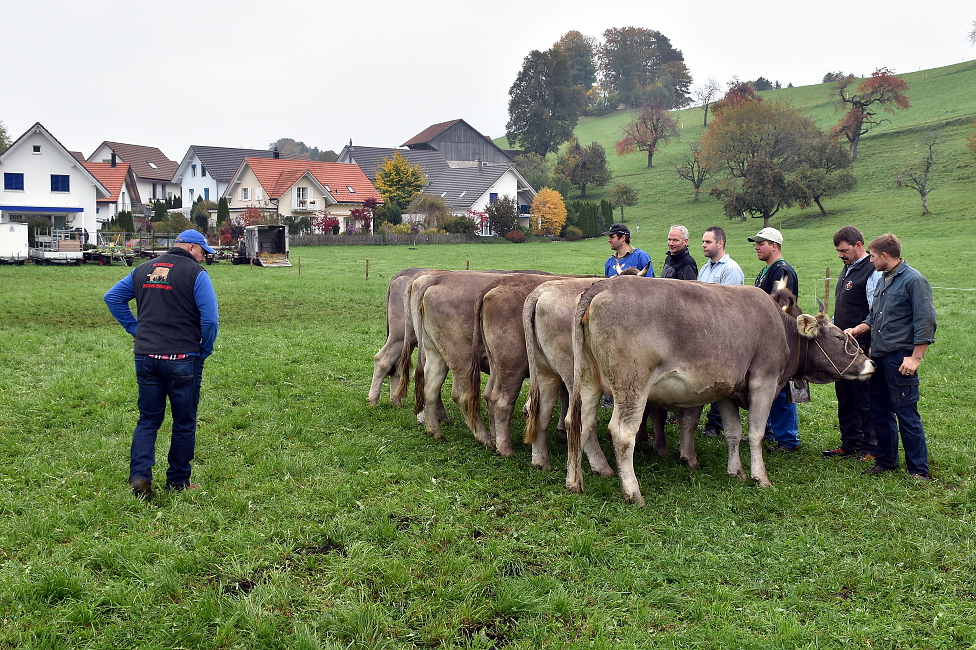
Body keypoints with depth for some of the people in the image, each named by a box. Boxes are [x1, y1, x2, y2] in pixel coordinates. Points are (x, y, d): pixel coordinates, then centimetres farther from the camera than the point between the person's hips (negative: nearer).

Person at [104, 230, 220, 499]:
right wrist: (205, 350, 0)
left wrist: (135, 329, 14)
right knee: (184, 423, 8)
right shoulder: (196, 274, -7)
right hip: (183, 360, -5)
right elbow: (209, 318, -15)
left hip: (146, 358, 5)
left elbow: (112, 297, 16)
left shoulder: (142, 270, 12)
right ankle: (178, 482, 16)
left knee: (148, 419, 14)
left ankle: (140, 474, -2)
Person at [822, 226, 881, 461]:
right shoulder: (848, 269, 16)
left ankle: (870, 448, 10)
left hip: (862, 348, -9)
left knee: (865, 400, -1)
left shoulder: (872, 272, -14)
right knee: (844, 396, 14)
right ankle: (849, 444, 24)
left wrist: (872, 347, -22)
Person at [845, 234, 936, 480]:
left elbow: (926, 322, -14)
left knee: (906, 414, -4)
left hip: (900, 358, -8)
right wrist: (857, 330, 9)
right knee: (880, 412, 14)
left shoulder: (914, 280, -10)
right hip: (879, 356, 9)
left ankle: (918, 470, 6)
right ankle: (886, 461, 27)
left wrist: (915, 358, -18)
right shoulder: (882, 280, 16)